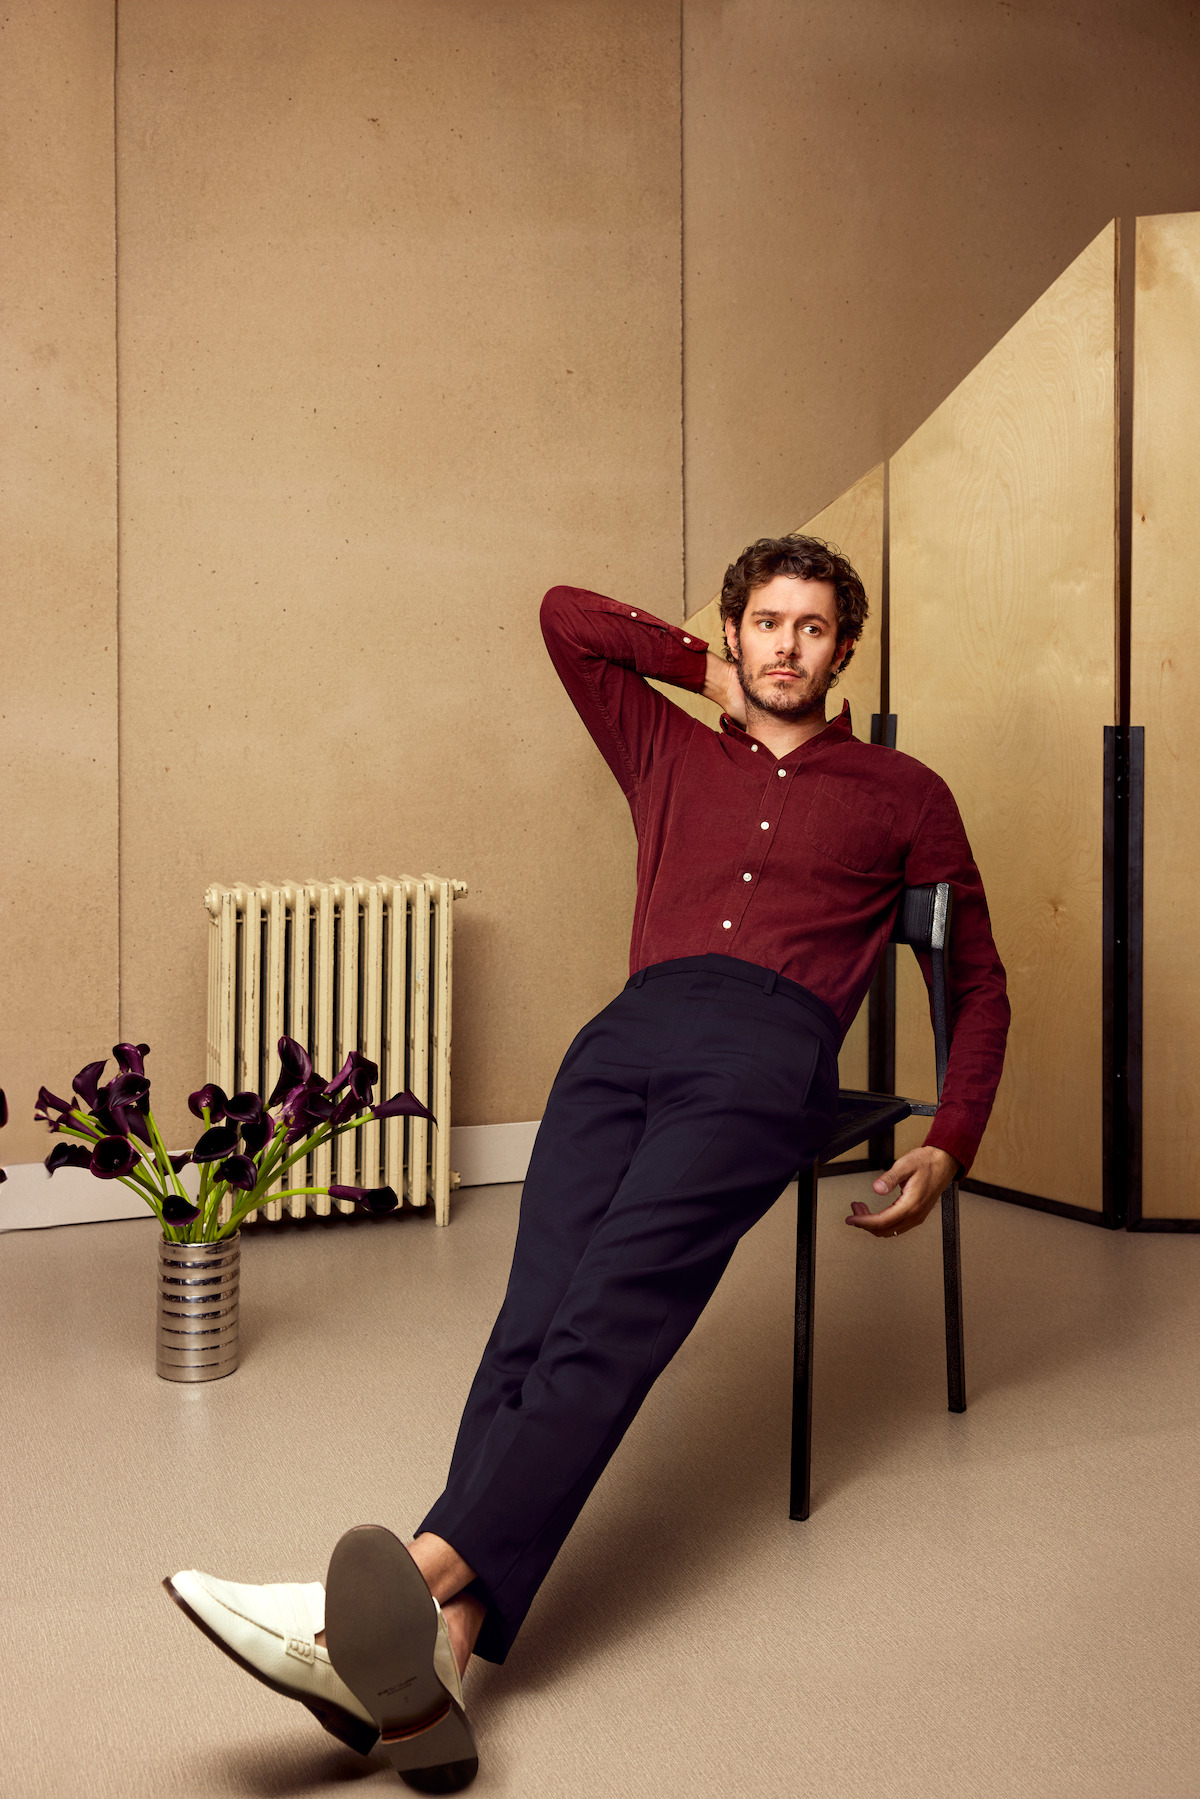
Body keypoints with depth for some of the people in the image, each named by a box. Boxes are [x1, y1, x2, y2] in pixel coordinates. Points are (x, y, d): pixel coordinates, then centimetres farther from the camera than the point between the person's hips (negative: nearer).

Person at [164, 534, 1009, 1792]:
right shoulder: (671, 756, 30)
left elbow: (978, 982, 25)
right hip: (631, 1029, 3)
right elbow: (566, 616, 36)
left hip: (771, 1046, -2)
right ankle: (438, 1653, -39)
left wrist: (949, 1148, 13)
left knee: (614, 1303, -28)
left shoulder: (900, 794, 25)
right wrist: (709, 673, 35)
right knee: (539, 1312, -23)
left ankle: (425, 1578, -46)